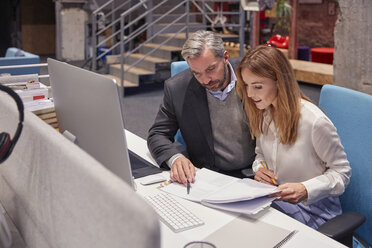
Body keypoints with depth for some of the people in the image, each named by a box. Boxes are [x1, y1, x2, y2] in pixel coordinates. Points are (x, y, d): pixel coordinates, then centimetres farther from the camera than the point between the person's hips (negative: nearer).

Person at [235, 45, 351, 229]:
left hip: (312, 208, -6)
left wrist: (305, 189, -27)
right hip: (273, 199, 6)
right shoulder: (262, 113, 0)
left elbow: (342, 172, -11)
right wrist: (259, 168, -6)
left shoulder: (315, 121, -22)